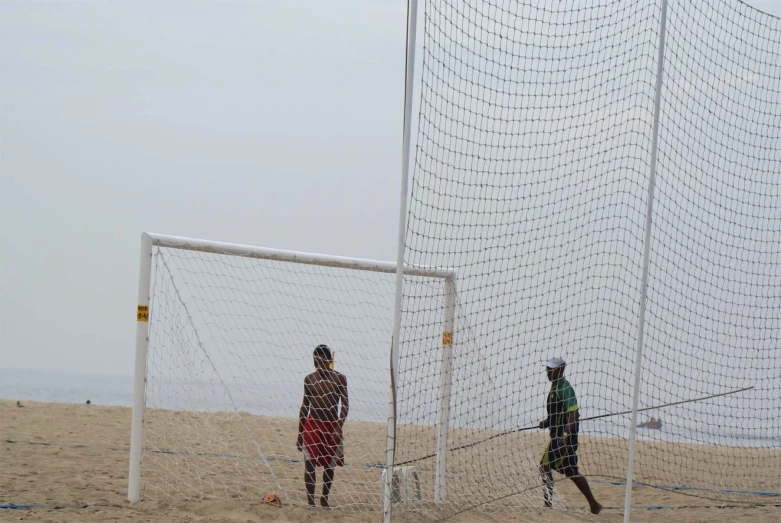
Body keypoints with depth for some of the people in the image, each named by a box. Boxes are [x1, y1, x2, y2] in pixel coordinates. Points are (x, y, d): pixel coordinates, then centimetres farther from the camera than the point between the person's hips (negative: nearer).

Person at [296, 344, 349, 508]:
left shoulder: (339, 378, -4)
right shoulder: (309, 379, 4)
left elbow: (345, 404, -7)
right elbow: (305, 406, 11)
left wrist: (339, 426, -20)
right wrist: (299, 433, 10)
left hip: (332, 425, -1)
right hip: (312, 425, 1)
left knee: (329, 465, 4)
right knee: (310, 463, -8)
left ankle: (324, 499, 15)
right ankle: (310, 499, -6)